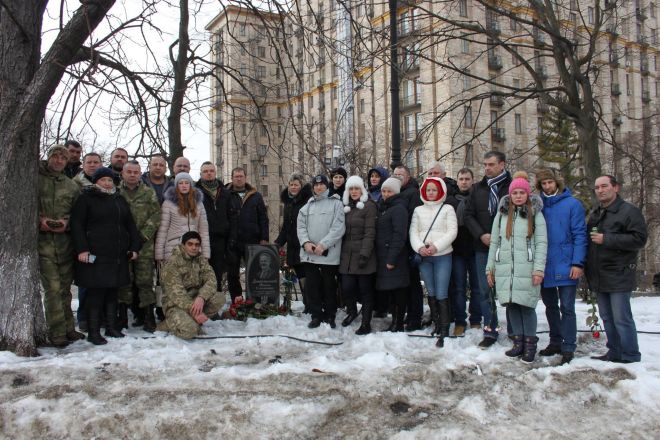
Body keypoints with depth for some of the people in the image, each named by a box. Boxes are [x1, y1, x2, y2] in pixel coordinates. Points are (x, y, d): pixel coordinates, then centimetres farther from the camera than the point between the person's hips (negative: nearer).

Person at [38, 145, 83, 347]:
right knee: (52, 287, -9)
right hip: (43, 240, -4)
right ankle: (58, 333, -3)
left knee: (65, 287, 11)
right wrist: (39, 219, -12)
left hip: (65, 239, 4)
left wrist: (66, 222, -7)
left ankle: (67, 328, 20)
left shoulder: (71, 185, 13)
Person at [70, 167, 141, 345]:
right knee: (95, 292, -5)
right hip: (95, 255, -5)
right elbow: (77, 224, -6)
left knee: (112, 291, 10)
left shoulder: (119, 200, 19)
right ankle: (93, 332, 2)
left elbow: (130, 225, 21)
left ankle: (111, 327, 19)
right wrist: (81, 249, -16)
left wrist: (134, 247, 12)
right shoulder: (86, 198, 1)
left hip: (118, 255, 6)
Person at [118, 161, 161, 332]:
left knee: (145, 281, 0)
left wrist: (143, 235, -9)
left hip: (144, 245, 0)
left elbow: (156, 215, 1)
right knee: (124, 282, 6)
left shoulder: (149, 193, 7)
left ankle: (149, 317, 6)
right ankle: (122, 317, 14)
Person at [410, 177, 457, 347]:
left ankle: (444, 332, -5)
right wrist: (420, 247, -13)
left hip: (442, 255, -4)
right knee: (431, 293, 11)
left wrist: (436, 246, -16)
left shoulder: (447, 209, 2)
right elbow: (413, 231, 5)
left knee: (442, 295, -8)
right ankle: (437, 324, 23)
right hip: (423, 257, 4)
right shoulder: (418, 210, 12)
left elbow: (452, 231, -6)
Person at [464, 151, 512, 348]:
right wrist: (481, 235, -6)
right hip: (483, 248, 4)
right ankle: (490, 331, 14)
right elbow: (469, 215, 9)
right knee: (486, 291, 6)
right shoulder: (478, 188, 9)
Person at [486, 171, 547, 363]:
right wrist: (490, 268, 10)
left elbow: (541, 243, -1)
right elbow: (494, 242, 14)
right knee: (511, 305, 5)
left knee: (526, 306, -5)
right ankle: (518, 342, 15)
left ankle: (530, 345, 5)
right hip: (504, 268, 3)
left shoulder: (535, 214, 5)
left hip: (526, 270, -3)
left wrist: (539, 269, -10)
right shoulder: (502, 214, 14)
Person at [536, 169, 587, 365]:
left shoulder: (572, 204, -4)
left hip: (565, 266, -4)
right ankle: (555, 342, 28)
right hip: (545, 266, 5)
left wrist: (577, 263, -15)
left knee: (567, 308, 0)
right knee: (550, 307, 15)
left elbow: (579, 235, -7)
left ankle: (568, 347, 8)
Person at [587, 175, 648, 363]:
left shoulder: (629, 211, -6)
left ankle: (630, 357, 4)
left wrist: (606, 240, -18)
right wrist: (588, 271, 11)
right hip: (599, 276, 8)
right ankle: (614, 353, 23)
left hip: (618, 276, -8)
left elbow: (639, 238, -16)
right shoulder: (595, 214, 17)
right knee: (607, 318, 13)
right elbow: (588, 240, 25)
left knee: (621, 318, -5)